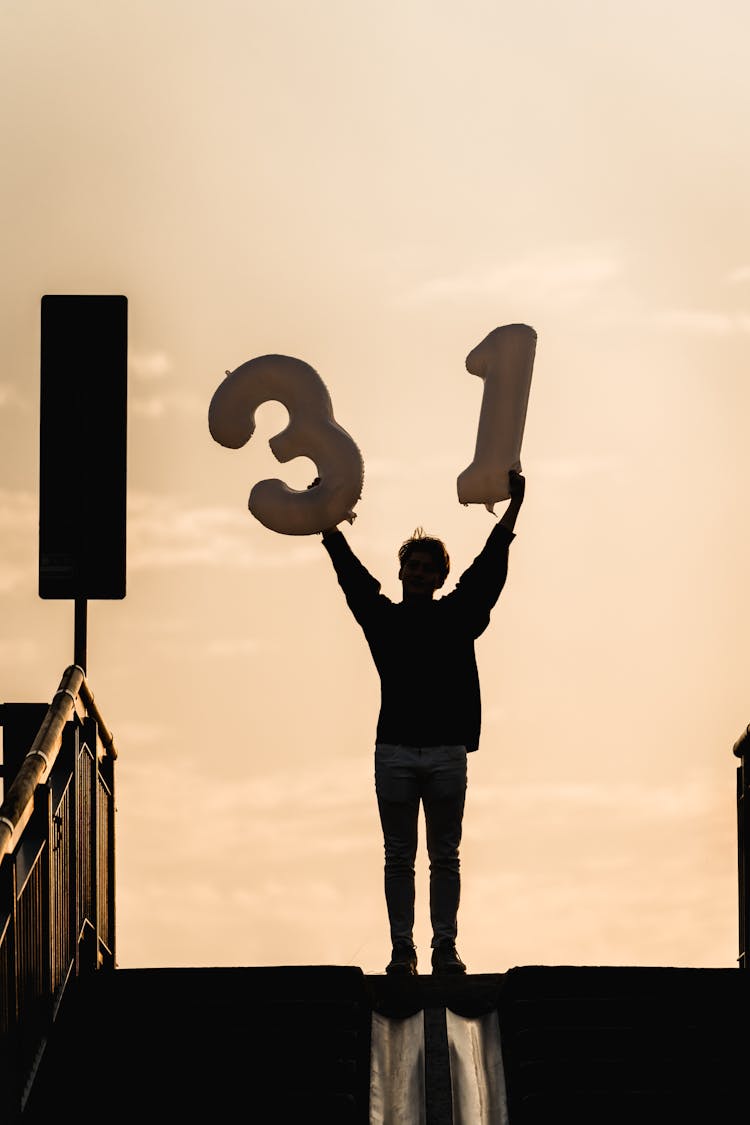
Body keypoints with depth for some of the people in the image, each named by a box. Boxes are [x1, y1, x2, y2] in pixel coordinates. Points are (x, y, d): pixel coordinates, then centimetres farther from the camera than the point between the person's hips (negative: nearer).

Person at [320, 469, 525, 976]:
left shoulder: (457, 616, 9)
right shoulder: (382, 616, 9)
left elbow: (488, 569, 5)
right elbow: (351, 574, 5)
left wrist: (514, 507, 0)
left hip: (447, 750, 0)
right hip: (394, 752, 0)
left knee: (446, 856, 4)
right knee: (399, 857, 3)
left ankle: (446, 948, 8)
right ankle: (402, 948, 6)